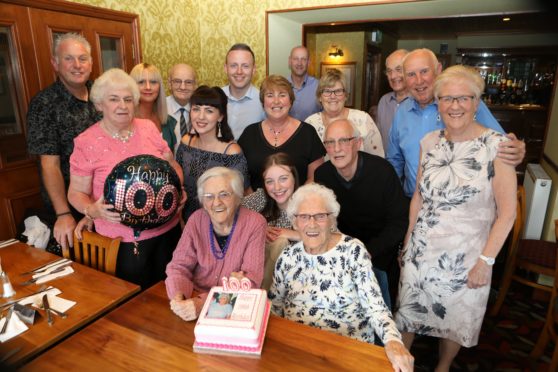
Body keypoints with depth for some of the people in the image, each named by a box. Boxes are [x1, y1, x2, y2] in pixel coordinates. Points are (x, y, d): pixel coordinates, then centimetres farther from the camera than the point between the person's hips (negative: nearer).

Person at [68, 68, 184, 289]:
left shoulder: (149, 128, 5)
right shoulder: (86, 142, -4)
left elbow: (173, 166, 13)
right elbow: (77, 192, 0)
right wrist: (92, 210, -20)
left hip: (167, 228, 3)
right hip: (123, 239, -3)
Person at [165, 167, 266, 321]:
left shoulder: (254, 223, -13)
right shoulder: (196, 220, -5)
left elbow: (250, 280, -16)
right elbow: (179, 266, -2)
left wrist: (203, 302, -27)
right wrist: (177, 297, -23)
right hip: (194, 298, 3)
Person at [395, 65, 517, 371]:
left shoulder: (496, 145, -13)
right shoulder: (429, 142, 0)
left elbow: (507, 212, -11)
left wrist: (486, 261, -12)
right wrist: (408, 241, 8)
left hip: (466, 255, -3)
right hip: (421, 250, 3)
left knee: (455, 320, 18)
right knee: (408, 311, 16)